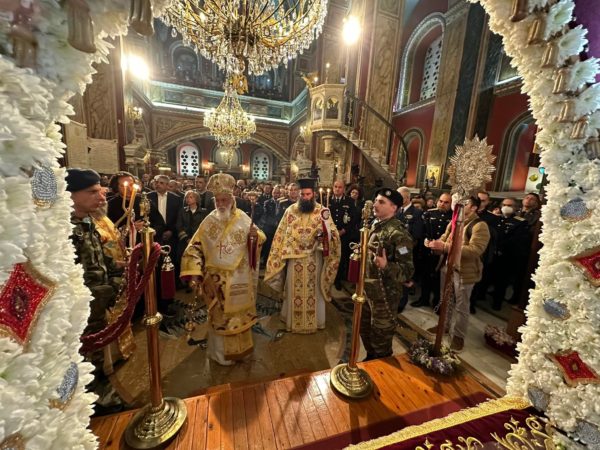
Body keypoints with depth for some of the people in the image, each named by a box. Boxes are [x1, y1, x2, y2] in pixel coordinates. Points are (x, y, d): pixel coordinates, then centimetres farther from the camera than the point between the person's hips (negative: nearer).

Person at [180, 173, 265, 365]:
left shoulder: (243, 218, -6)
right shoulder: (209, 221, -7)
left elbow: (257, 240, 3)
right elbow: (195, 247, -5)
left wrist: (255, 235, -20)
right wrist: (194, 272, -13)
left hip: (240, 277, 1)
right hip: (218, 278, 0)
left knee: (240, 312, 17)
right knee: (221, 315, 14)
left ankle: (240, 346, 42)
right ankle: (223, 352, 37)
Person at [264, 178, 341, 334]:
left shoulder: (322, 211, -4)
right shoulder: (290, 210, 0)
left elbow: (333, 234, -9)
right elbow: (281, 234, 4)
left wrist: (325, 232, -31)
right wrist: (278, 255, 2)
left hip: (314, 258, -1)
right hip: (294, 257, 2)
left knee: (313, 289, 12)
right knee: (294, 289, 13)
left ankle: (315, 320, 31)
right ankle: (293, 320, 32)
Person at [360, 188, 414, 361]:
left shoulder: (398, 233, -21)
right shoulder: (375, 225, 5)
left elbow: (408, 270, -24)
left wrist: (386, 266, -39)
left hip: (385, 293, -8)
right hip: (367, 288, 8)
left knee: (381, 335, 12)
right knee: (365, 329, 23)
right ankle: (370, 358, 47)